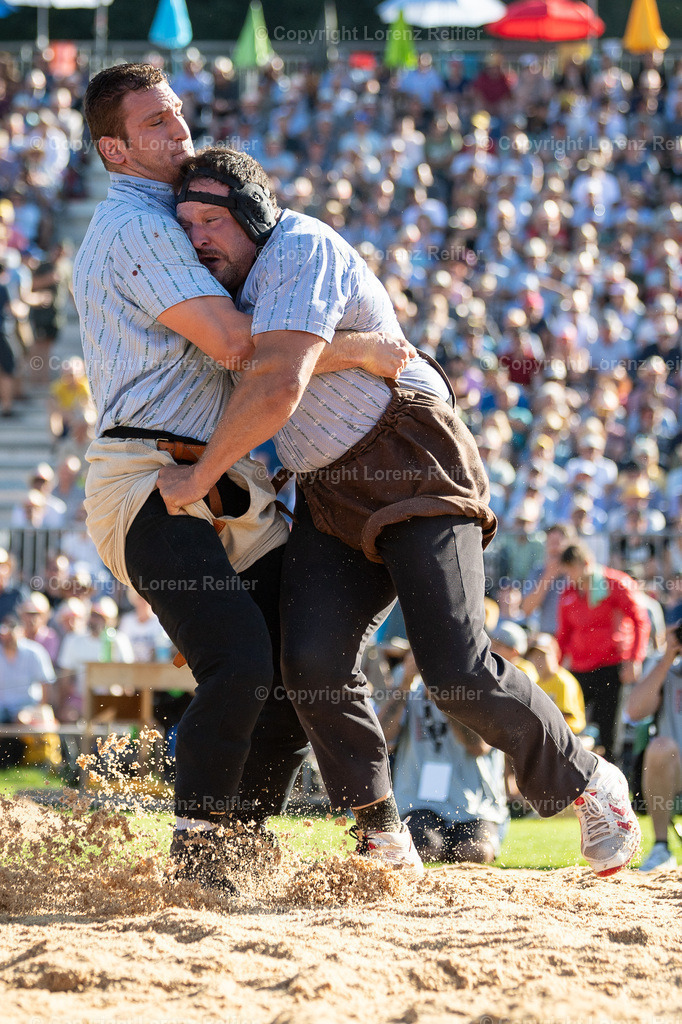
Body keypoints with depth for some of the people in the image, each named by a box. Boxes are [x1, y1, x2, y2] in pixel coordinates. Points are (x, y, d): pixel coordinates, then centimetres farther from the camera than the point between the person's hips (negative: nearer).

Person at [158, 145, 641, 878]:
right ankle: (381, 840, -4)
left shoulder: (300, 248, -18)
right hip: (328, 496, 8)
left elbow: (278, 389, -29)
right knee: (314, 665, -16)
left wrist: (199, 477, -20)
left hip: (416, 471, -8)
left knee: (456, 672, -17)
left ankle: (585, 784, 6)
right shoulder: (234, 285, 11)